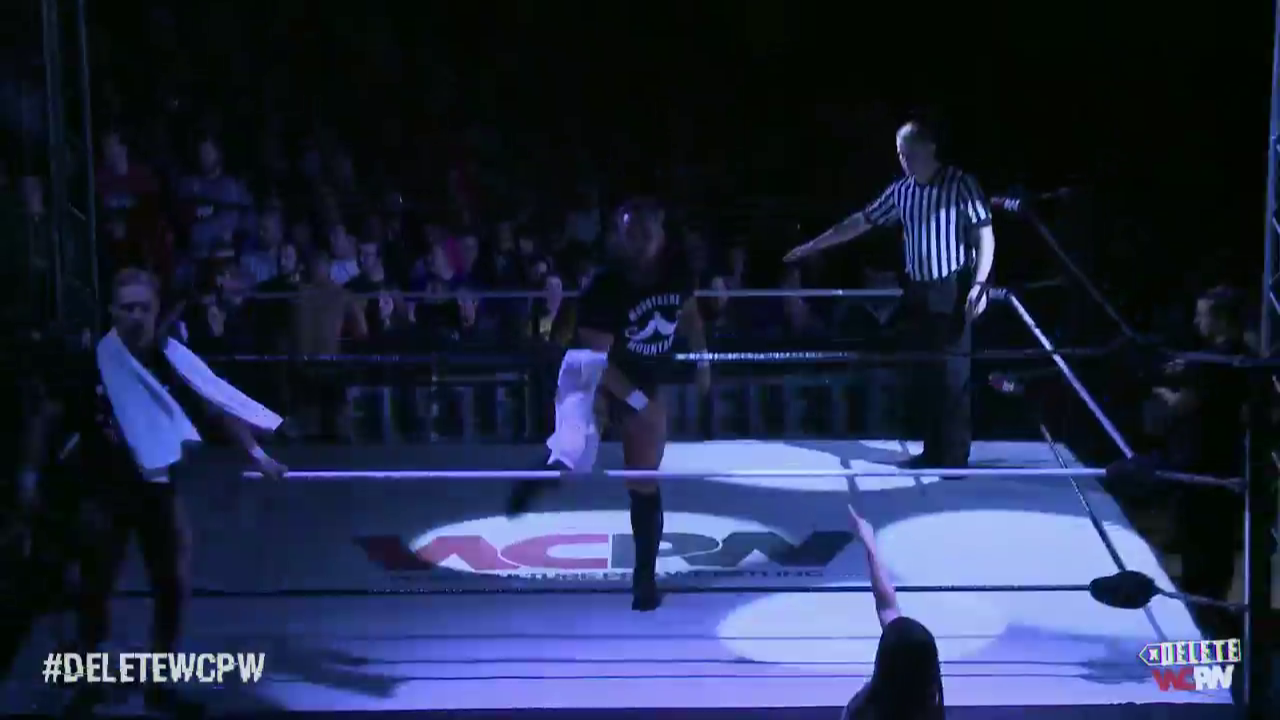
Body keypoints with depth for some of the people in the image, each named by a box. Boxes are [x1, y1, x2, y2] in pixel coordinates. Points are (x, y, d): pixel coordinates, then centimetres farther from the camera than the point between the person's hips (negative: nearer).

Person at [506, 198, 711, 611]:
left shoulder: (677, 274, -12)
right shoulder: (604, 290, -29)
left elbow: (689, 313, 11)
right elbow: (597, 359, -26)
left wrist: (703, 361, 12)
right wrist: (638, 402, -25)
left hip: (645, 386, 5)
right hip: (595, 376, -5)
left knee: (644, 484, 6)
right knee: (574, 454, -31)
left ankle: (645, 578, 19)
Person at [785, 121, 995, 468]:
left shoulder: (961, 184, -8)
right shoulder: (901, 191, 9)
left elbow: (985, 235, -9)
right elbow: (860, 222, 17)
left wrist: (979, 284, -18)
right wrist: (813, 245, 18)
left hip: (952, 293, -6)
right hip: (917, 292, 6)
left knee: (952, 377, -5)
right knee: (927, 376, 9)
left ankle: (955, 457, 0)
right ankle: (934, 452, 16)